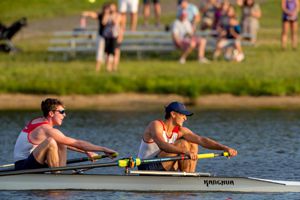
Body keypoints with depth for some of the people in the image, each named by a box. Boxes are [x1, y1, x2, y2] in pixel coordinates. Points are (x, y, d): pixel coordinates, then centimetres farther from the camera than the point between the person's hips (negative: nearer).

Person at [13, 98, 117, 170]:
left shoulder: (38, 121, 12)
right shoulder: (46, 130, -18)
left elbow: (67, 143, 21)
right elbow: (77, 143, -17)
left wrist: (86, 152, 18)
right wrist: (104, 149, -13)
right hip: (23, 167, -10)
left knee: (62, 144, 13)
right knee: (50, 142, -30)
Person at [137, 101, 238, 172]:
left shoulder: (180, 130, 4)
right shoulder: (156, 125, -17)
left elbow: (202, 140, -5)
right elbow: (162, 145, -36)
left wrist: (225, 148, -17)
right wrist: (185, 151, -49)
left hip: (164, 169, 8)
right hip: (147, 168, -8)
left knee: (193, 145, 2)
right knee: (183, 144, -20)